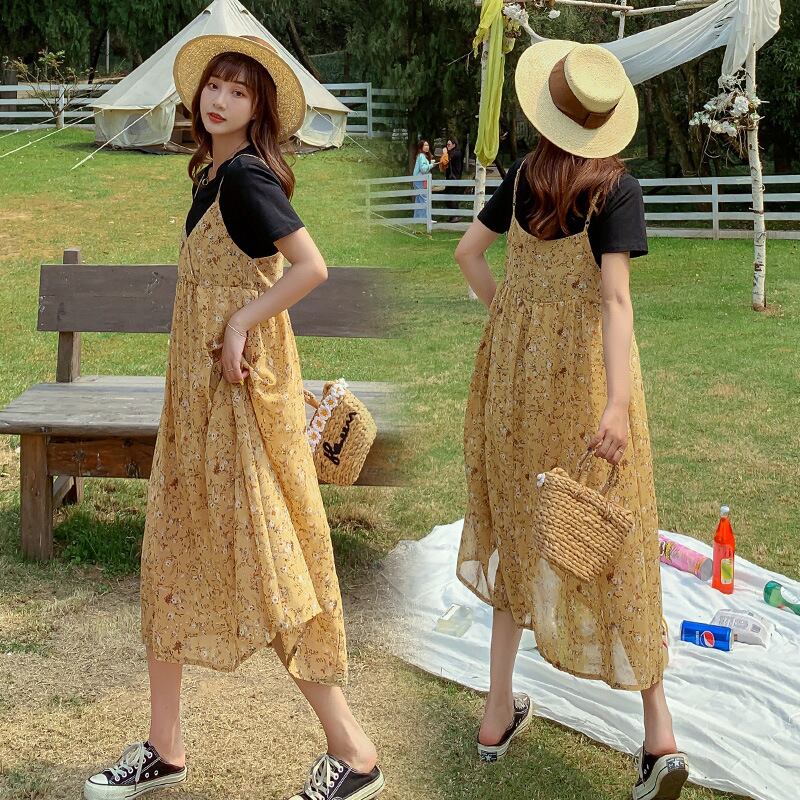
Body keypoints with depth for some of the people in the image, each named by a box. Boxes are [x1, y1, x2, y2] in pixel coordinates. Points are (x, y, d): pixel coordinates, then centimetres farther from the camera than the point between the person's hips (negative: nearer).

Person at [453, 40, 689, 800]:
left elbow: (468, 252, 9)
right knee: (613, 542, 2)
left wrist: (507, 313, 12)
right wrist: (617, 403, -28)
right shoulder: (616, 188, -13)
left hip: (515, 363, 4)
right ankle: (658, 732, 3)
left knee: (520, 524, 16)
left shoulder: (522, 177, 1)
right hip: (584, 367, -4)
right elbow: (614, 297, -23)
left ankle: (499, 711, 22)